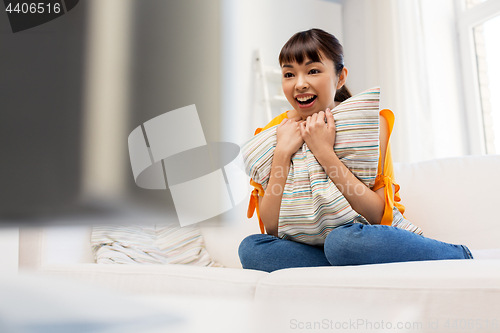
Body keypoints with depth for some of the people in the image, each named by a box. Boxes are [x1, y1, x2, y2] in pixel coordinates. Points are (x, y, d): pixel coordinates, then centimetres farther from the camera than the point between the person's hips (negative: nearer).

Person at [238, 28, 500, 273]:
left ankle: (469, 257, -17)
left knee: (344, 239, -36)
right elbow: (272, 228, -8)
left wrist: (324, 151, -21)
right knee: (251, 248, -25)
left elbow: (377, 215, -16)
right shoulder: (274, 132, 0)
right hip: (310, 247, 4)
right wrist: (282, 152, -16)